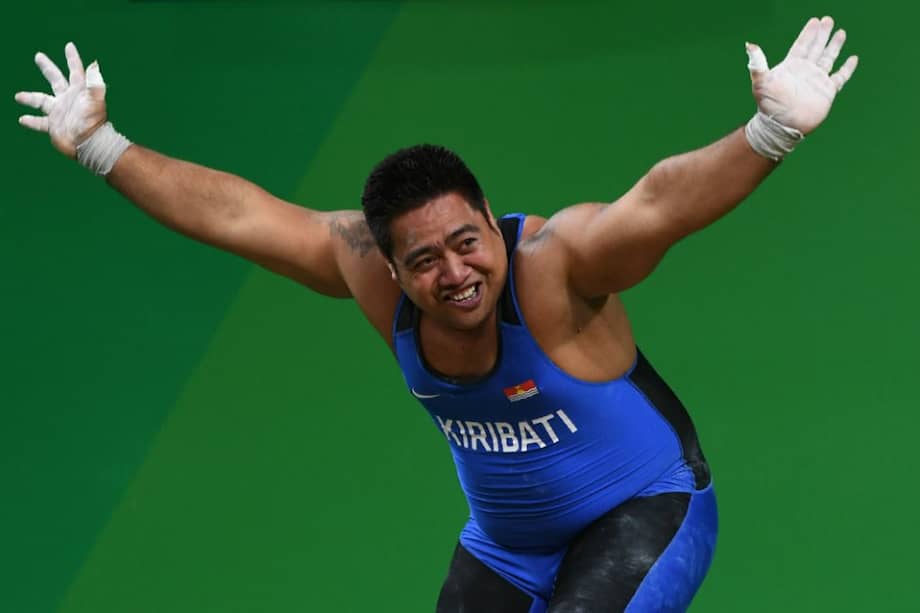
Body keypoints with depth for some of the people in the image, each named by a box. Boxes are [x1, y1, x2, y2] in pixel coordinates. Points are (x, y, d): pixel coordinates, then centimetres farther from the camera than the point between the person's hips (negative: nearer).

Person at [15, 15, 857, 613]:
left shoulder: (556, 263, -31)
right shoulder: (365, 268, -15)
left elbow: (659, 203, -48)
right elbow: (232, 212, -7)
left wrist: (771, 135, -65)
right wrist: (100, 147, -6)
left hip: (643, 514, -6)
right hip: (506, 543, 7)